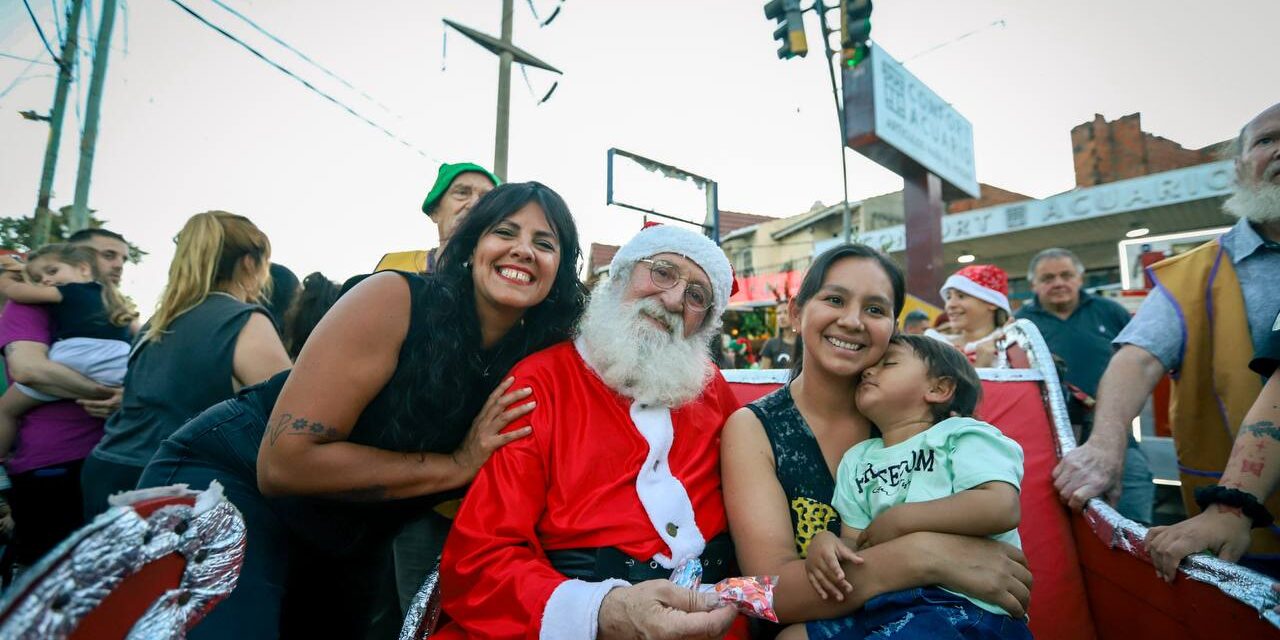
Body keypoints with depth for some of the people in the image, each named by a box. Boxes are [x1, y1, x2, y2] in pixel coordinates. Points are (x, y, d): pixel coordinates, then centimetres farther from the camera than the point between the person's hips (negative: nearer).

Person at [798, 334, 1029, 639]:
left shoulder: (961, 435, -1)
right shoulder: (856, 459, 17)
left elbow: (1003, 508, -18)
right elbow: (855, 541, 12)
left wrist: (901, 519, -15)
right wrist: (825, 542, -12)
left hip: (963, 604, -6)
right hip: (885, 603, 6)